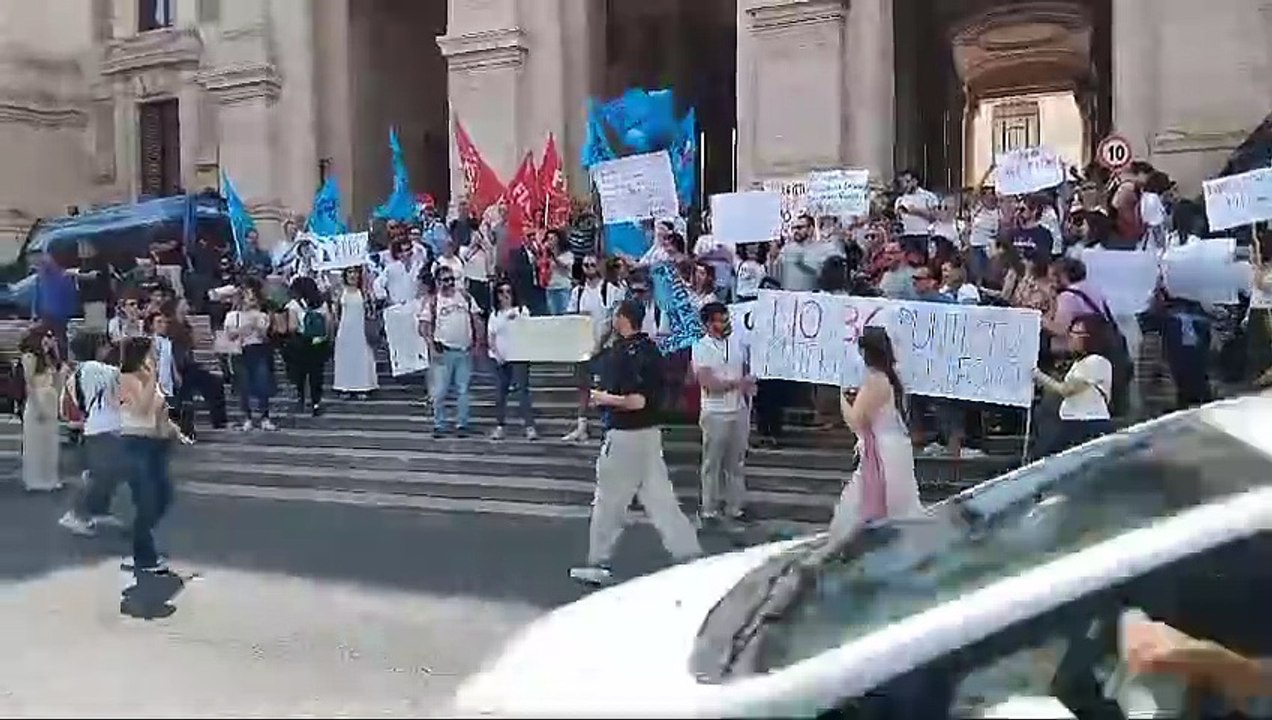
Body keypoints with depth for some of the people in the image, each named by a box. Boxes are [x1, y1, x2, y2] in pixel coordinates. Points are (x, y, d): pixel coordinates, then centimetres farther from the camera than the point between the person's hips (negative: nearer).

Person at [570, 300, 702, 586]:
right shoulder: (649, 348, 9)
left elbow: (635, 401, -26)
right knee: (659, 498, 11)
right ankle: (690, 555, 9)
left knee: (608, 501, 5)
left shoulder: (627, 353, -19)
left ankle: (599, 565, 16)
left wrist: (603, 398, -11)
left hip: (626, 435, -9)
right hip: (650, 432, 9)